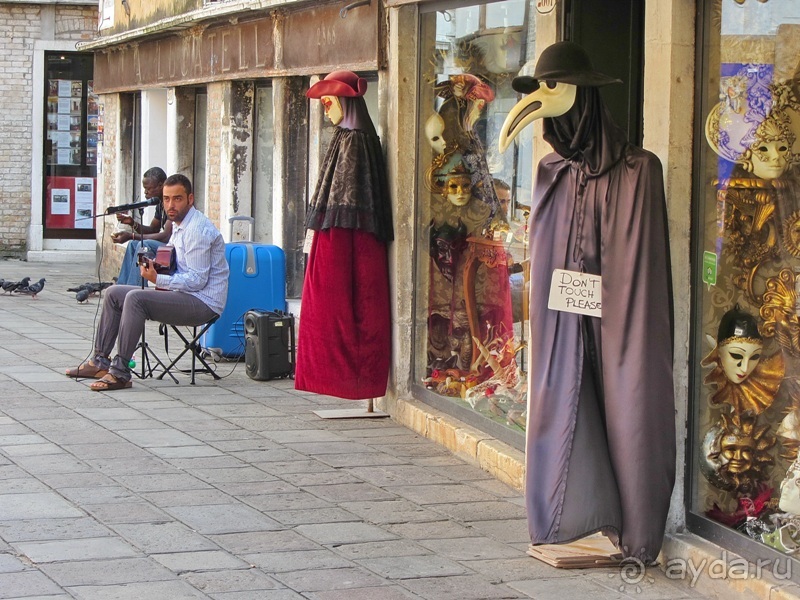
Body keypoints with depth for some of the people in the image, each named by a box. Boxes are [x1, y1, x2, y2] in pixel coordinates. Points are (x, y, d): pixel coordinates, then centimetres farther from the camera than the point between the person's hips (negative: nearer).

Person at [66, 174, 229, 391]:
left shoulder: (197, 229, -18)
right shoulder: (178, 224, 14)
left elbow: (197, 280, -22)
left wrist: (158, 279, -24)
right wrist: (156, 268, 7)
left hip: (202, 302, -11)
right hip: (183, 295, 11)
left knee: (135, 298, -29)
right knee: (114, 294, 10)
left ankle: (120, 372, -27)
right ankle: (100, 361, 11)